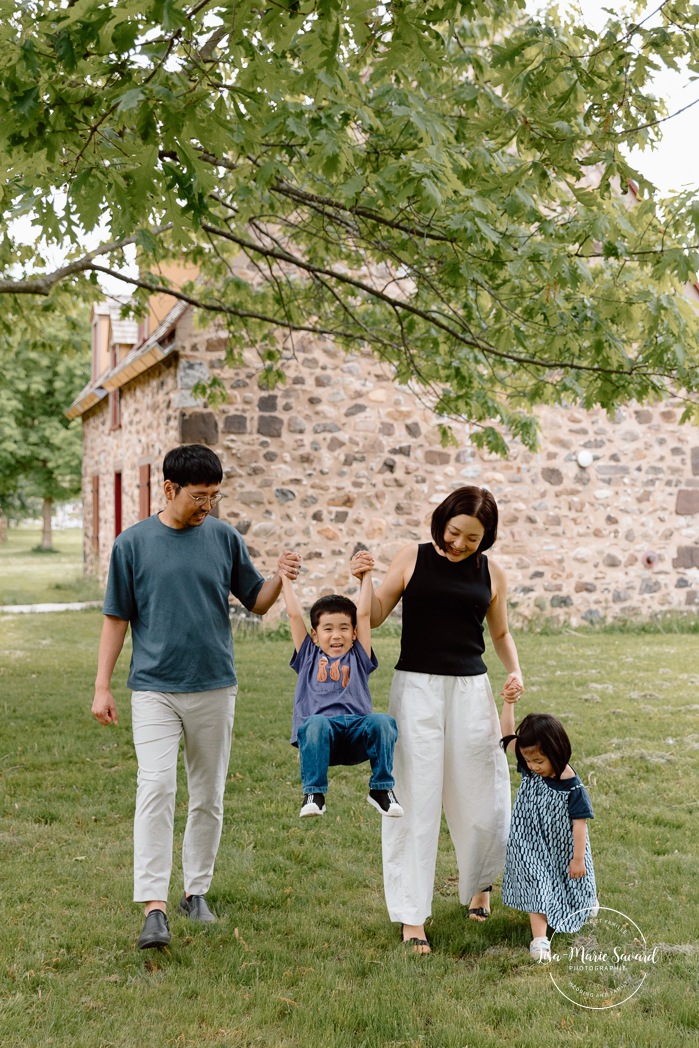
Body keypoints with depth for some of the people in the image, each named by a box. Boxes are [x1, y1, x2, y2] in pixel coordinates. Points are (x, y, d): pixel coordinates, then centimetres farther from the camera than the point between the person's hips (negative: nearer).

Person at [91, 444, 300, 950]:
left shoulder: (225, 537, 3)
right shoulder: (133, 543, -1)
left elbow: (255, 601, 9)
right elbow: (117, 618, 3)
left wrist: (279, 578, -12)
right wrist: (102, 686, 0)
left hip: (214, 686, 2)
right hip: (154, 687, -2)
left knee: (209, 795, 9)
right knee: (156, 786, -15)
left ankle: (197, 890, 25)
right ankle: (154, 907, -14)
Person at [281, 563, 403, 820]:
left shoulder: (358, 658, 23)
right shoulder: (308, 657, 24)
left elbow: (364, 613, 20)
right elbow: (294, 615, 22)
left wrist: (366, 575, 23)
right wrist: (286, 578, 26)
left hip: (356, 733, 1)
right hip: (319, 732, -1)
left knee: (382, 721, -31)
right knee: (316, 724, -37)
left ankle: (381, 789, -16)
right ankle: (313, 793, -30)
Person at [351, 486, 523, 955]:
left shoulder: (491, 574, 5)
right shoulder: (413, 558, -1)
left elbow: (500, 633, 16)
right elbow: (376, 615, 1)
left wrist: (515, 670, 0)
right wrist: (363, 580, -15)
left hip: (471, 689, 2)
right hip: (417, 687, -2)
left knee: (477, 794, 9)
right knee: (416, 798, -1)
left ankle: (480, 882, 39)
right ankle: (412, 916, 8)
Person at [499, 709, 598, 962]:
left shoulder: (571, 787, -25)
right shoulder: (529, 769, -13)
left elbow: (579, 822, -17)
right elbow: (507, 734, -9)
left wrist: (578, 858, -12)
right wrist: (508, 702, -17)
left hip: (562, 848, -2)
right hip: (532, 845, 2)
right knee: (536, 885, -6)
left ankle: (586, 901, 55)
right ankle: (539, 938, -7)